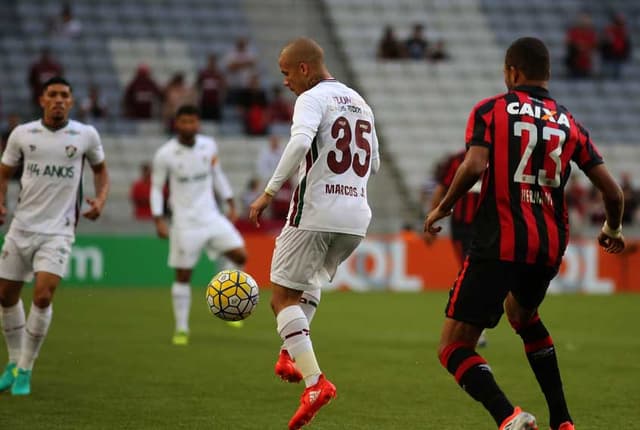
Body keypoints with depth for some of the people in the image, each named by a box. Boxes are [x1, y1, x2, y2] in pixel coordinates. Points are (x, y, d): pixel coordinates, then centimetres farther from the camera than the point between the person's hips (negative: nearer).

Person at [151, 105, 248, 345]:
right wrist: (158, 220, -8)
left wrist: (231, 204, 14)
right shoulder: (165, 154, -8)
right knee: (183, 276, -1)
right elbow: (156, 188, -1)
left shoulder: (209, 146, 3)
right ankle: (181, 329, 10)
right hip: (185, 223, -3)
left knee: (239, 255, -12)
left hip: (211, 217, 3)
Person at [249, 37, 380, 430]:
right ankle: (293, 355, 23)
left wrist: (270, 192, -24)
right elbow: (373, 164, 27)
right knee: (312, 277, 33)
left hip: (316, 213, -8)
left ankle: (314, 381, -17)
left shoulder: (313, 99, -7)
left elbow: (300, 142, -26)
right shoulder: (360, 103, 19)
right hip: (357, 218, 8)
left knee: (283, 296, -1)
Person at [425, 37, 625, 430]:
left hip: (499, 244, -5)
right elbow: (612, 191, 8)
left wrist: (443, 208, 0)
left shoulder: (490, 110, 1)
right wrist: (613, 230, 28)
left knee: (454, 348, -3)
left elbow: (474, 166, -16)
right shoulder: (569, 123, 12)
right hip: (550, 246, 6)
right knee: (522, 313, 36)